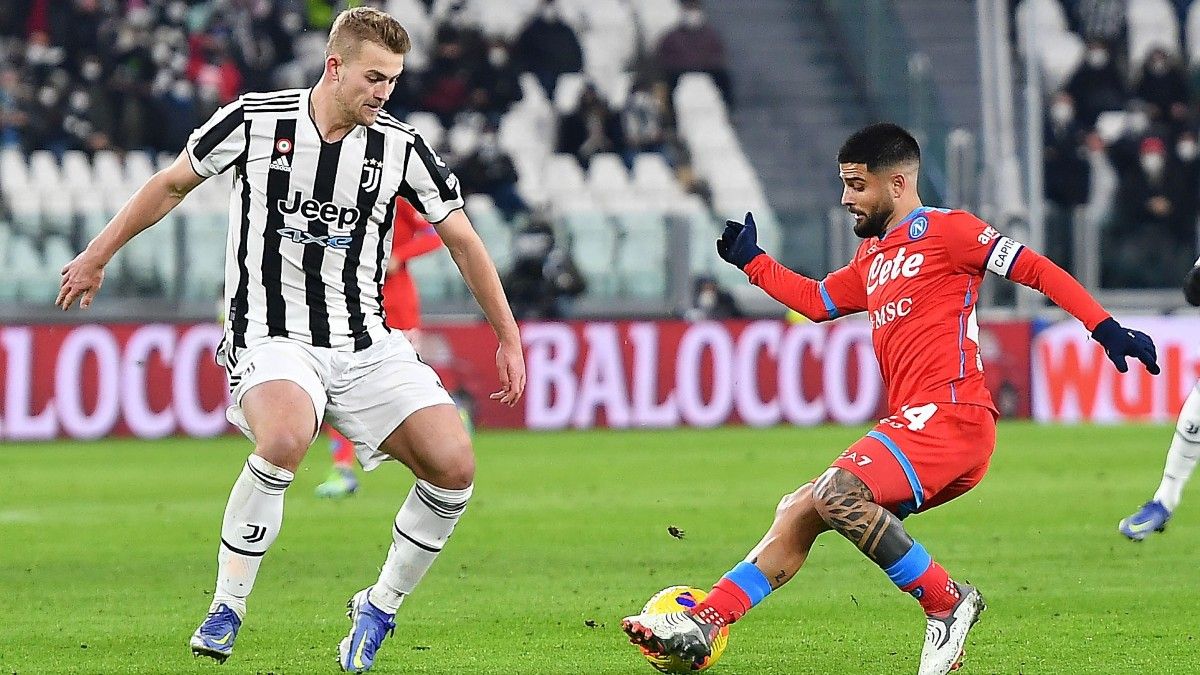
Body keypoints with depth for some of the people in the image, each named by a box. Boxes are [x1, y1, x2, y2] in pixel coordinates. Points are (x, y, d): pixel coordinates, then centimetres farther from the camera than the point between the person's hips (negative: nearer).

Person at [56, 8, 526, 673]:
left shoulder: (400, 146, 0)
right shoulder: (255, 120, -5)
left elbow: (463, 241, 11)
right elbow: (173, 183, 11)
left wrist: (509, 338, 11)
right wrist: (97, 256, 17)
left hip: (366, 343, 3)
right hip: (272, 338, -3)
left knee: (453, 467, -15)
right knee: (286, 438, -36)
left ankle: (380, 609, 9)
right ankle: (225, 610, -17)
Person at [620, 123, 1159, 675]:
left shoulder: (945, 230, -2)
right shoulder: (872, 257, 24)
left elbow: (1035, 269, -7)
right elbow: (816, 301, 38)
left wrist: (1106, 329, -15)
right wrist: (750, 261, 34)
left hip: (948, 414, -9)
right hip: (915, 422, 9)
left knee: (836, 493, -25)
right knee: (800, 510, 4)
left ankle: (946, 603, -16)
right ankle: (704, 621, 2)